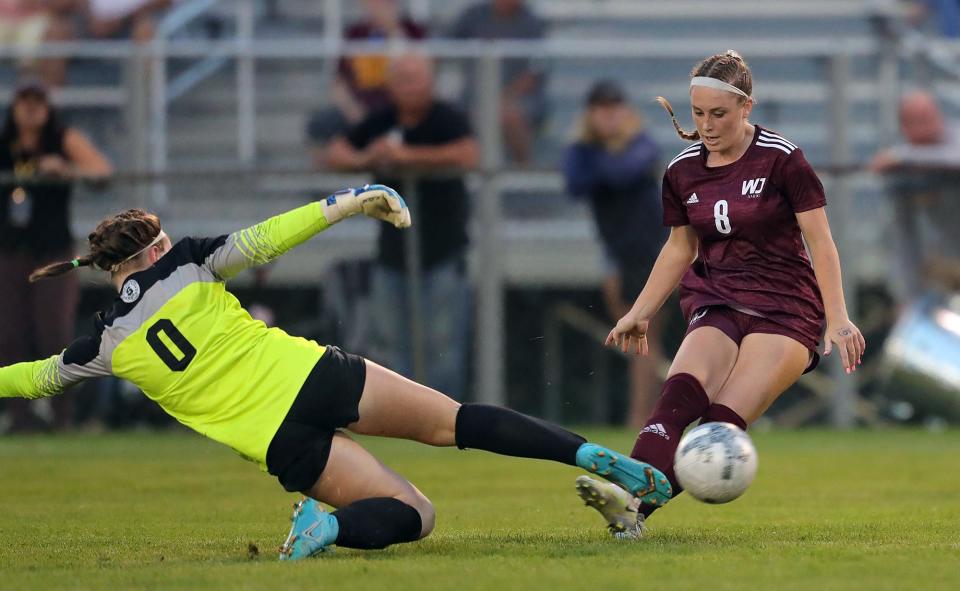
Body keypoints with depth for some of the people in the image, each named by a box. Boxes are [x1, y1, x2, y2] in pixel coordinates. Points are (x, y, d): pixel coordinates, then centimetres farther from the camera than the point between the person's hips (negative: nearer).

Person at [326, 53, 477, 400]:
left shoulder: (447, 120, -10)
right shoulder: (381, 122, 5)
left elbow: (469, 155, -29)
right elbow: (335, 154, 12)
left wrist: (408, 155, -27)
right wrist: (364, 159, -11)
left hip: (442, 252, -5)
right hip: (393, 251, 5)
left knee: (442, 342, -7)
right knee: (390, 341, 7)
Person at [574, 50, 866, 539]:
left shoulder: (782, 160, -6)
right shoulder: (682, 170, 8)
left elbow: (820, 242, -5)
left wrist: (838, 319, -13)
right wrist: (640, 313, 15)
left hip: (786, 311, -4)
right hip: (717, 307, 4)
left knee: (724, 421, -25)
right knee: (681, 391, -29)